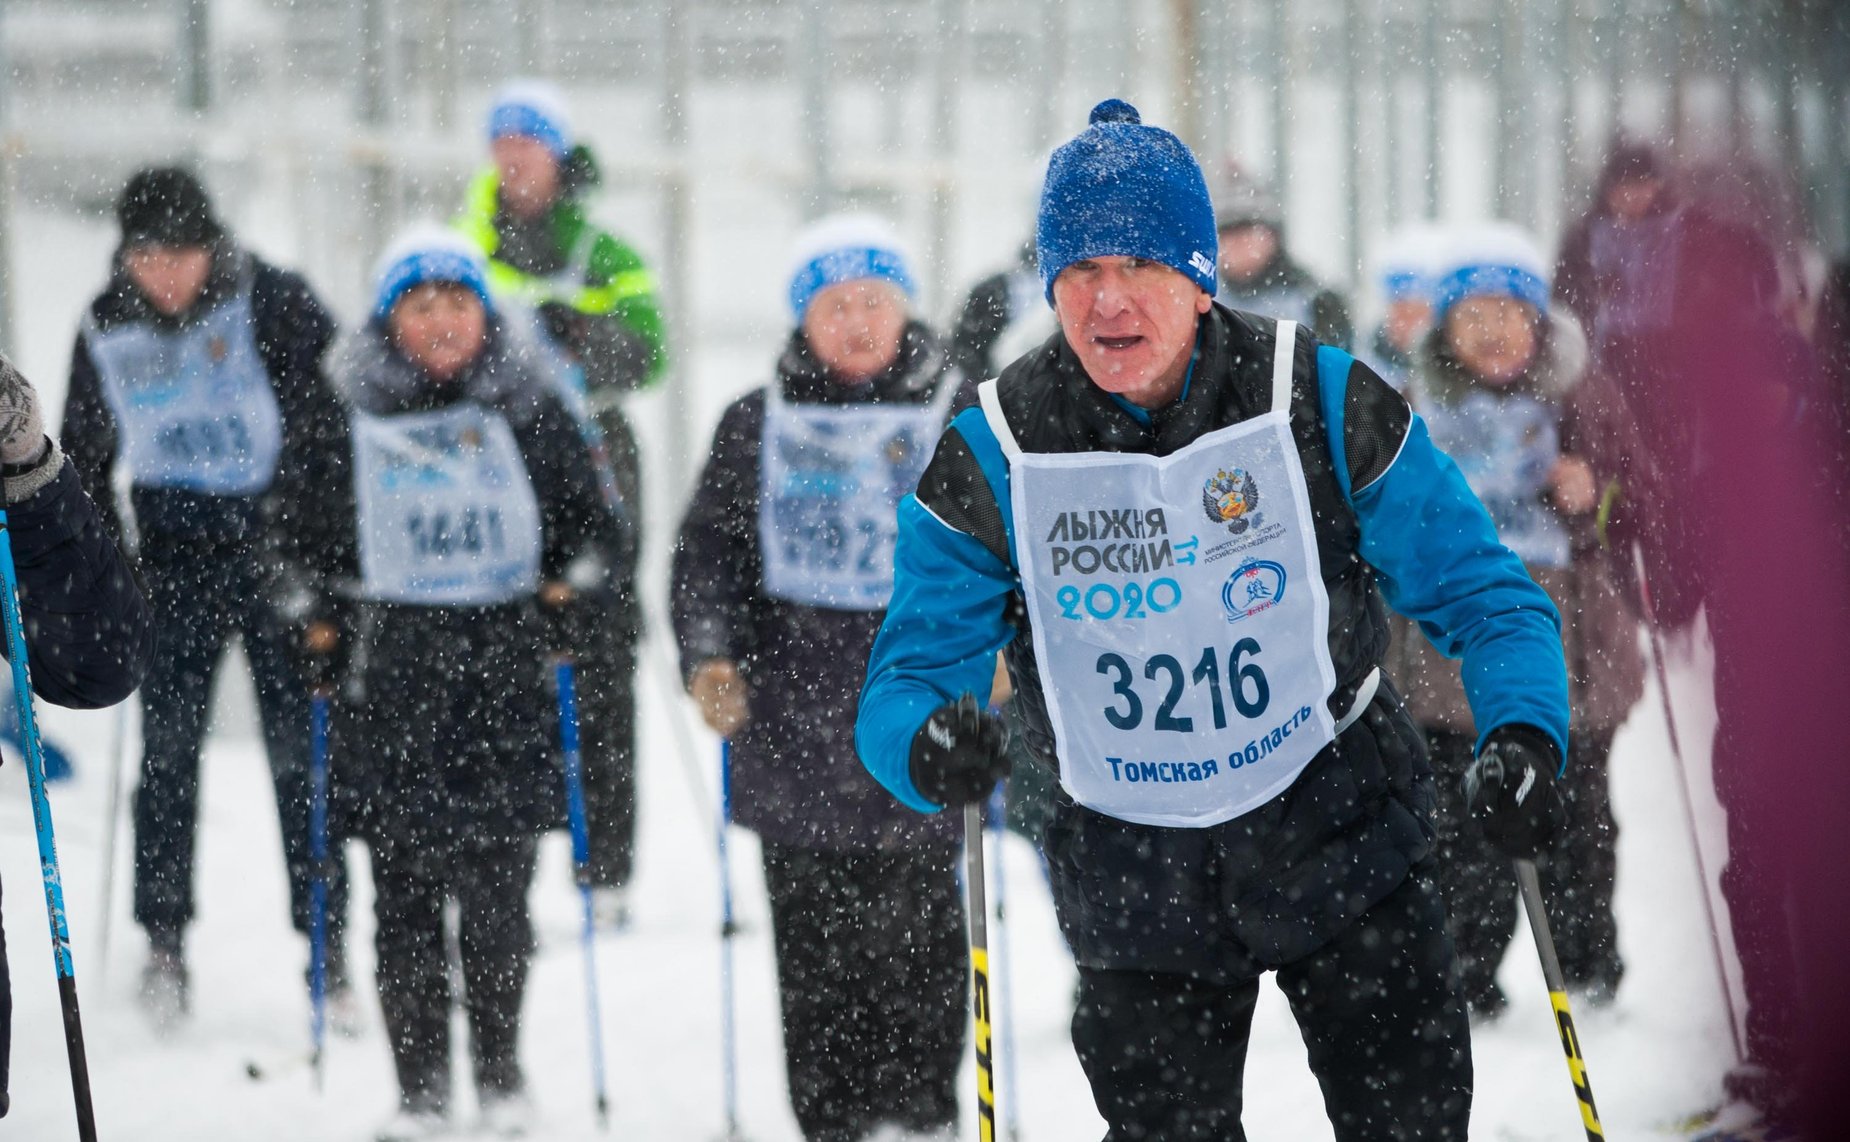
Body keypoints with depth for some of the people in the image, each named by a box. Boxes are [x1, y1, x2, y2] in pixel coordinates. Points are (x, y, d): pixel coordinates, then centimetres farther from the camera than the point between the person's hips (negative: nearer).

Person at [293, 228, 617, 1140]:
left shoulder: (529, 409, 5)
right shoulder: (349, 415, 3)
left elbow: (587, 517, 16)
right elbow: (305, 533, 14)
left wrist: (566, 593, 3)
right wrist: (322, 621, 4)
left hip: (505, 660, 0)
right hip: (391, 663, 0)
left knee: (497, 891, -3)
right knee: (403, 891, -2)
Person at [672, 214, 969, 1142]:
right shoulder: (757, 426, 9)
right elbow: (709, 550, 9)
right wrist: (708, 656, -6)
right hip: (793, 710, 1)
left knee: (917, 917, -3)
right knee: (812, 929, 0)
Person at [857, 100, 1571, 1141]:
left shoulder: (1319, 402, -13)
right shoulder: (994, 459, -11)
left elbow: (1479, 592, -6)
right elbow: (906, 680, -8)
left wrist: (1523, 734, -26)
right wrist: (928, 743, -33)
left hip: (1338, 844, 0)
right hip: (1140, 883, 0)